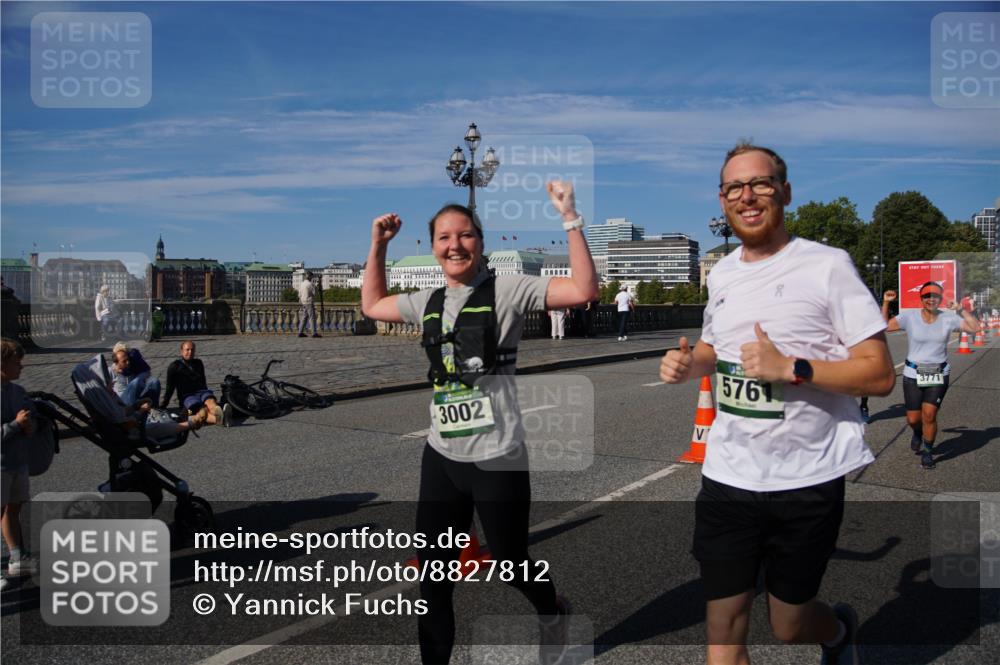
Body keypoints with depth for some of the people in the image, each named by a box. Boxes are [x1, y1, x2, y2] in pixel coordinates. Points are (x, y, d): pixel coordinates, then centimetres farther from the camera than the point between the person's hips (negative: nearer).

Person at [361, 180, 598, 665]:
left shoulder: (507, 291, -8)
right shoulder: (429, 302, 9)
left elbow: (584, 290, -18)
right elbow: (372, 306, 26)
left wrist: (570, 218, -22)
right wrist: (377, 246, 18)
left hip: (497, 458, -5)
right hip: (440, 457, 5)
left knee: (511, 563, 13)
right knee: (433, 578, 11)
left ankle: (554, 613, 47)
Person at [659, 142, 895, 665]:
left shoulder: (828, 264, -9)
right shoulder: (721, 273, 8)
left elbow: (880, 375, -12)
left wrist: (790, 368, -24)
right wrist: (686, 363, 2)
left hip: (807, 480, -4)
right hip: (727, 478, 4)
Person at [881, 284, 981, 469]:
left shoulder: (948, 318, -1)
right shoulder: (909, 316, -6)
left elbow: (975, 328, -1)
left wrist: (961, 310, -9)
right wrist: (886, 303, -8)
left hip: (939, 375, 0)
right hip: (913, 374, 0)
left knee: (929, 416, -9)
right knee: (913, 419, 3)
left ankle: (927, 452, 14)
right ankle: (917, 433, 41)